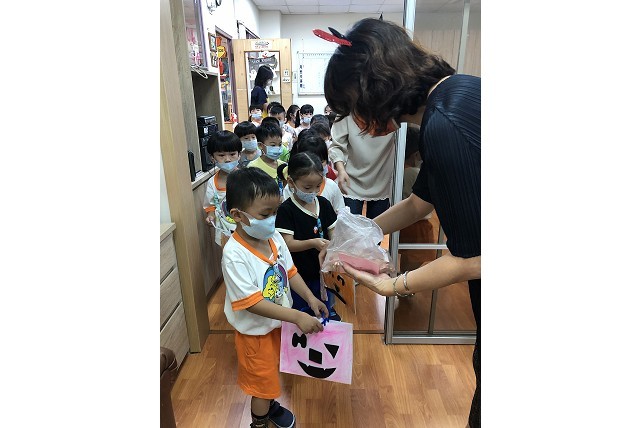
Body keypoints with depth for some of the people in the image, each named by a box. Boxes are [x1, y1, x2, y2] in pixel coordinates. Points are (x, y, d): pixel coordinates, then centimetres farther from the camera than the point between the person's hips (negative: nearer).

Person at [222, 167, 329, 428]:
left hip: (278, 321, 6)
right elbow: (252, 302, -30)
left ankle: (269, 405, 56)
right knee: (261, 380, 16)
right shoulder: (234, 255, -31)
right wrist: (297, 316, -32)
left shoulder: (274, 238, -10)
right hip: (255, 329, -6)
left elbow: (290, 271, 2)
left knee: (272, 371, 29)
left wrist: (310, 299, -8)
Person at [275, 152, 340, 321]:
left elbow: (332, 232, 3)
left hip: (321, 272, 4)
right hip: (299, 276, -4)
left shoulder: (323, 204, -1)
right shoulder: (286, 210, -16)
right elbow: (288, 244, -19)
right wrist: (312, 243, -34)